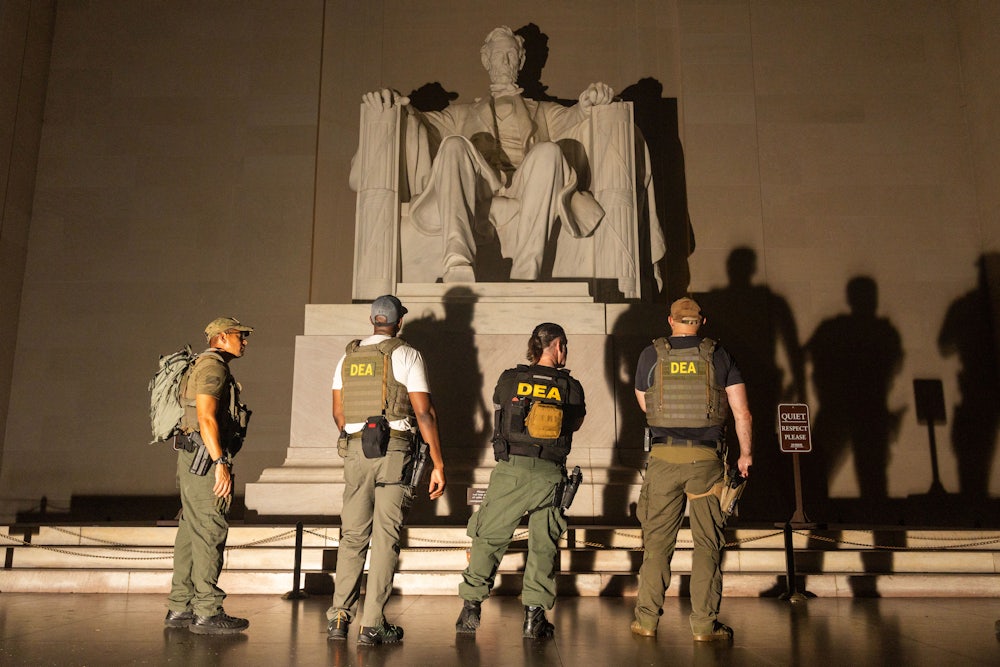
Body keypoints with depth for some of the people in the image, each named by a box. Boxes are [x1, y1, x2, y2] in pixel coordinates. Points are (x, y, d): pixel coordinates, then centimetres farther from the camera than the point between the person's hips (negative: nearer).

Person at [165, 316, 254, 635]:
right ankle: (207, 612, -5)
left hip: (196, 460, 10)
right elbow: (206, 417, -21)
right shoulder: (212, 366, -10)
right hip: (205, 459, -10)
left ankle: (180, 608, 17)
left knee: (191, 531, 11)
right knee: (209, 532, -8)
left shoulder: (206, 367, 22)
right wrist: (221, 463, -24)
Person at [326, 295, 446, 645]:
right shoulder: (407, 355, -2)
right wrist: (438, 465, -4)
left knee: (353, 534, 12)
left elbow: (338, 412, 16)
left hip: (355, 449, 4)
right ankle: (372, 625, 1)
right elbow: (424, 413, -7)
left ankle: (339, 617, 11)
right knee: (385, 537, 0)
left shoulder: (348, 357, 12)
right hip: (395, 449, -4)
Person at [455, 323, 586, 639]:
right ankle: (535, 614, 8)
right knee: (543, 544, 10)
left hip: (511, 470, 0)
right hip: (550, 474, 0)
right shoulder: (571, 387, 2)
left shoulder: (509, 380, 3)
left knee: (489, 538, 12)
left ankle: (471, 606, 14)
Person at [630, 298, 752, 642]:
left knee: (657, 540, 9)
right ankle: (704, 624, 10)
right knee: (707, 543, 7)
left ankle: (646, 619, 13)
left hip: (663, 457, 1)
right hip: (707, 458, 0)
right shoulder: (719, 356, 2)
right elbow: (742, 412, 1)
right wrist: (745, 454, 12)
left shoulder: (651, 355, 2)